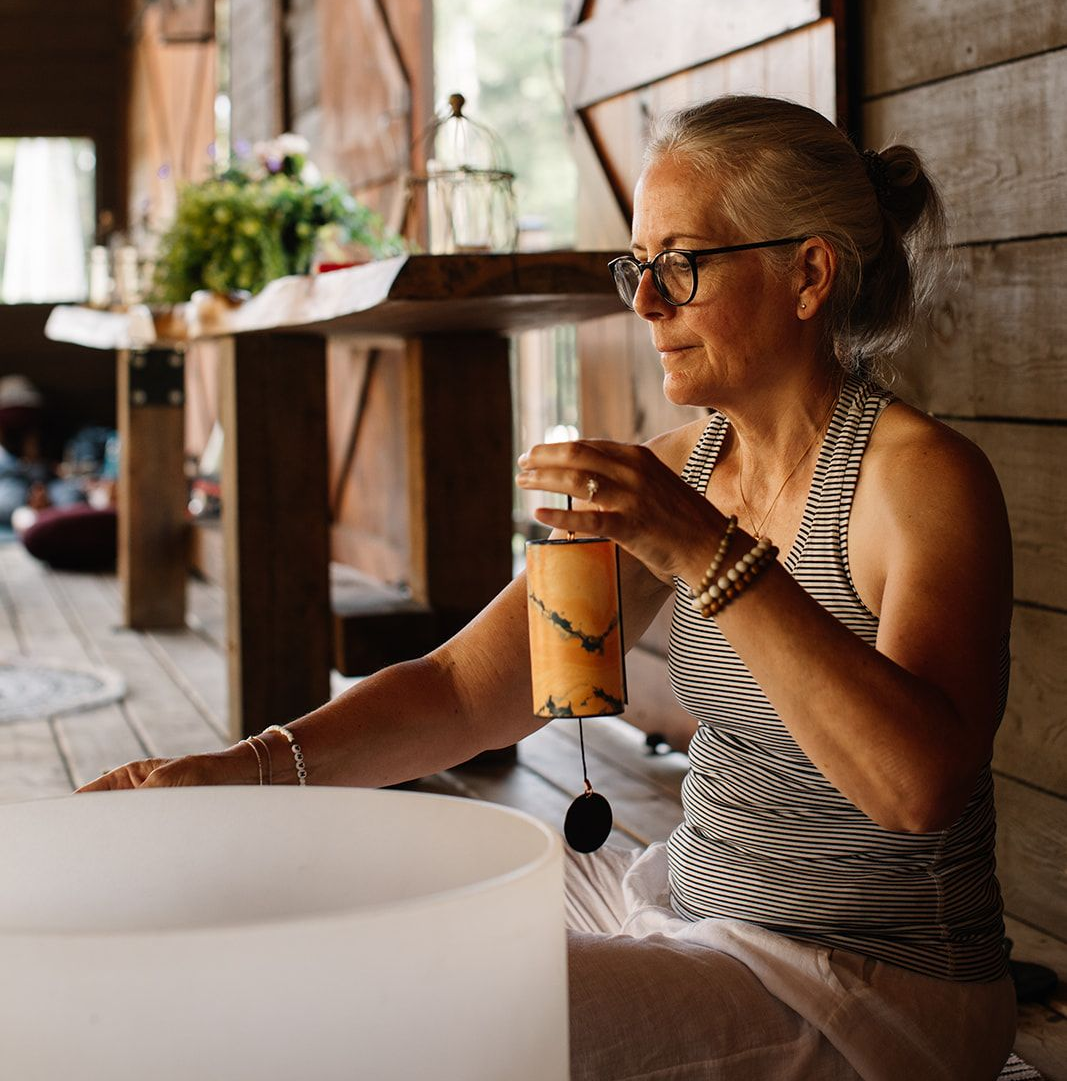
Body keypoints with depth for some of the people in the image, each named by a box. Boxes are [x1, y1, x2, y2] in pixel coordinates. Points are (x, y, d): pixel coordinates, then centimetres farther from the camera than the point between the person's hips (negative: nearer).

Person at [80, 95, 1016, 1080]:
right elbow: (465, 690, 0)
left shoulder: (921, 474, -18)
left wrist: (710, 555, -35)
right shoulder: (679, 468, 3)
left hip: (880, 988, -7)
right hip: (684, 897, 7)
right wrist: (244, 770, -14)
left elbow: (919, 784, -31)